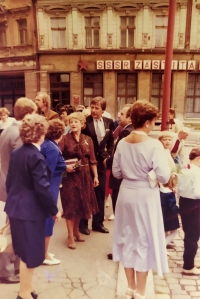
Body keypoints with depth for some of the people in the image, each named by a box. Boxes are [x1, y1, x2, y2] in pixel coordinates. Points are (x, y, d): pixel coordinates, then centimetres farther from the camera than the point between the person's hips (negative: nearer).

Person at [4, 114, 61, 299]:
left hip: (16, 208, 9)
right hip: (30, 211, -9)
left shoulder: (16, 153, 5)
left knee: (25, 252, 22)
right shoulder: (36, 157, -20)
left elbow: (9, 181, 12)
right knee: (30, 254, 8)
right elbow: (42, 188, -21)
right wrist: (54, 210, -10)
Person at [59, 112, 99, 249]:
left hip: (84, 176, 4)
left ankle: (76, 230, 34)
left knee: (81, 204, 14)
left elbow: (92, 160, 5)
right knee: (70, 205, 3)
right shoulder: (65, 139, -6)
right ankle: (70, 236, 16)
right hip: (69, 176, -4)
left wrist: (95, 176, 5)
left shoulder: (88, 140, 4)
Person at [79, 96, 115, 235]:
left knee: (100, 192, 11)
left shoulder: (109, 122, 4)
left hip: (101, 161, 4)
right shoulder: (85, 121, -10)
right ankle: (83, 223, 23)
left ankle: (98, 222, 27)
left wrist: (108, 155, 2)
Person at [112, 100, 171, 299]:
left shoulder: (122, 143, -1)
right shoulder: (154, 145, -17)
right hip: (145, 197, -5)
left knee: (127, 238, 18)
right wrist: (149, 174, 1)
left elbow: (116, 172, 4)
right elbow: (163, 177, -19)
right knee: (143, 241, 10)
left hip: (126, 194, 5)